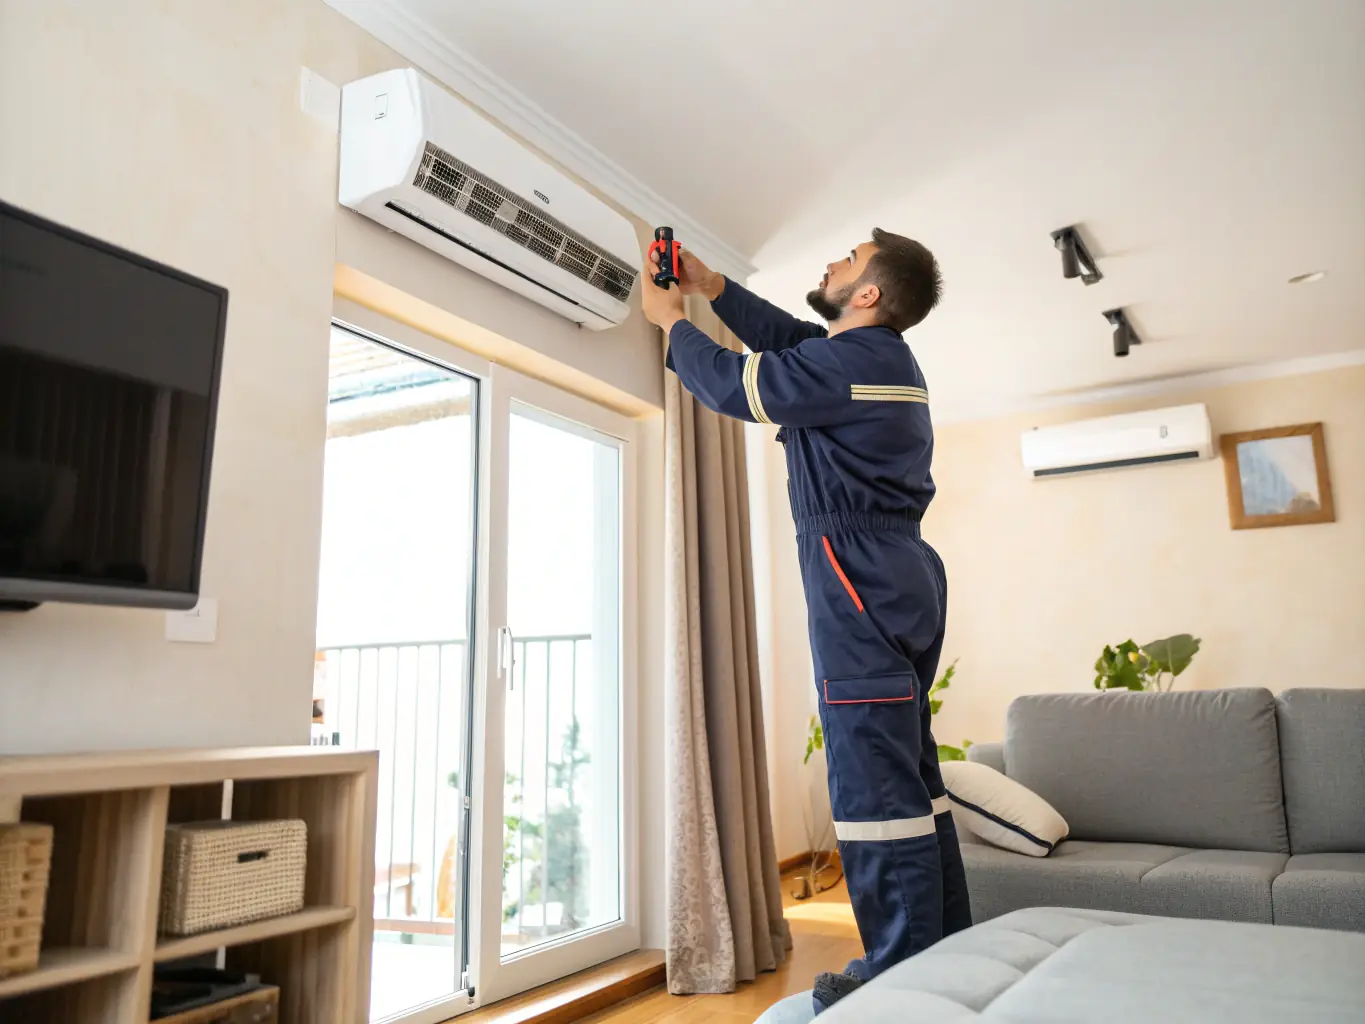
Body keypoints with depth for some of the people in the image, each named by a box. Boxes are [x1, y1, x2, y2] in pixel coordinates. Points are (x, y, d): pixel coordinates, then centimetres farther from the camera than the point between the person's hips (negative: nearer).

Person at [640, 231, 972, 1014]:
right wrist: (713, 287, 28)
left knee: (874, 778, -7)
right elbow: (786, 336, 30)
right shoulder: (885, 357, 18)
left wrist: (673, 320, 11)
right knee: (910, 773, 13)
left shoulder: (852, 359, -12)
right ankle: (949, 955, 22)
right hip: (903, 575, 10)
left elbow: (730, 384, -5)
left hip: (861, 575, -10)